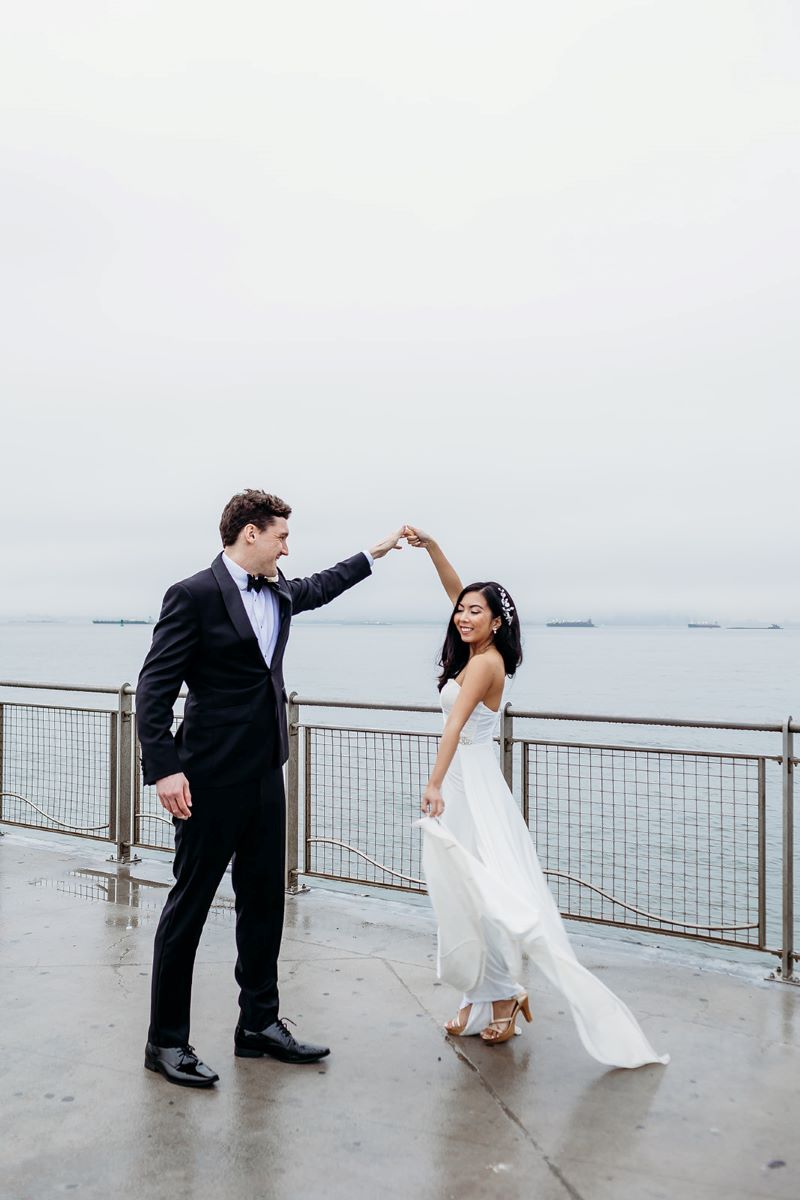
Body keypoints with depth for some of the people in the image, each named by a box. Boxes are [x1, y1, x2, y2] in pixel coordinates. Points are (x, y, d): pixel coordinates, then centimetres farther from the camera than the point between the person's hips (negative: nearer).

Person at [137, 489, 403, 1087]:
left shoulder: (279, 593, 10)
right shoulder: (194, 595, -12)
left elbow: (320, 587, 34)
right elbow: (154, 688, -14)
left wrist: (375, 552, 40)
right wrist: (165, 769, -21)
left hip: (265, 773, 8)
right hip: (212, 779, -8)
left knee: (265, 899, 14)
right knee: (190, 903, 2)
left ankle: (260, 1023, 28)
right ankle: (167, 1040, 16)